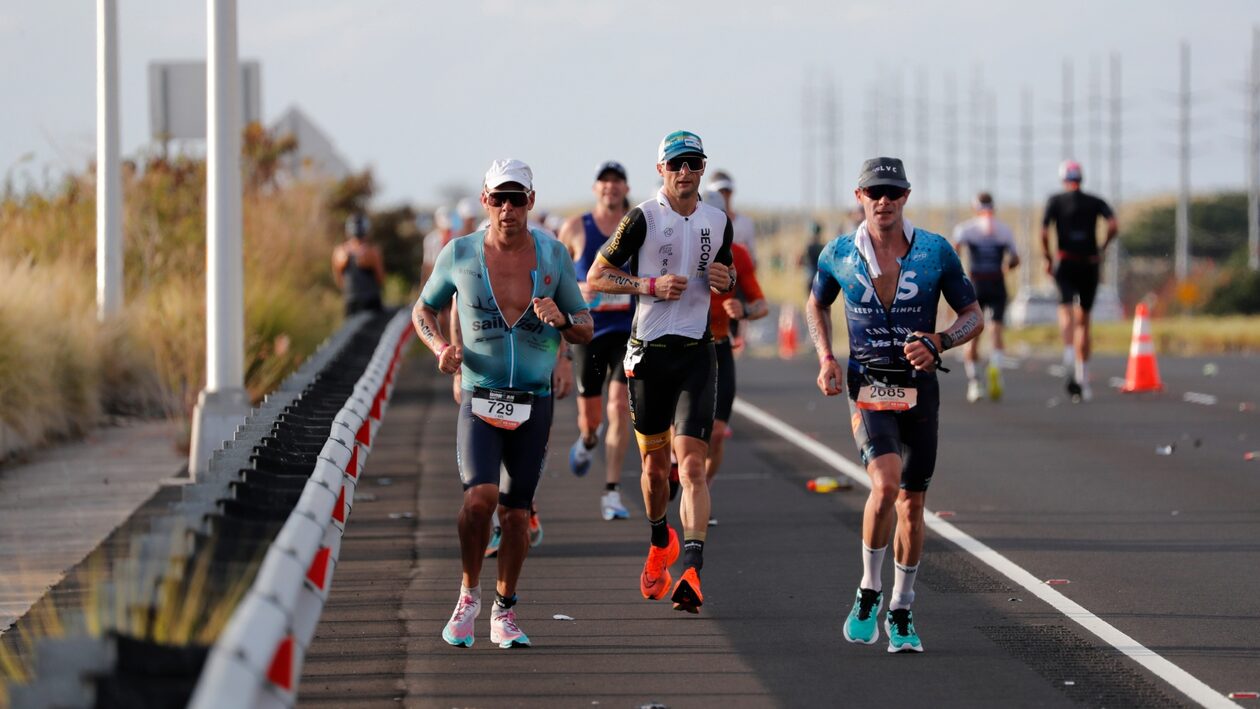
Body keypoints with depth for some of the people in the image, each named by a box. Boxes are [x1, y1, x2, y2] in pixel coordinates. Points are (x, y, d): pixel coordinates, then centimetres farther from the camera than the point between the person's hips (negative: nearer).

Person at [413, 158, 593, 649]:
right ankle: (469, 594, 1)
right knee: (480, 496, -21)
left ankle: (504, 613, 21)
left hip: (534, 403, 2)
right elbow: (424, 309, 13)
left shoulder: (553, 256, 1)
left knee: (516, 513, 5)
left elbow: (585, 329, 7)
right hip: (479, 399, -2)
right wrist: (440, 347, -8)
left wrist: (561, 319, -16)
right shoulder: (459, 254, -2)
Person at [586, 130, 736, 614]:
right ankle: (660, 543, 39)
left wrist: (726, 279, 0)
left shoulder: (718, 222, 8)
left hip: (696, 352, 1)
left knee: (692, 465, -13)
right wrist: (651, 285, -15)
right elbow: (596, 277, -2)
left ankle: (691, 573, -23)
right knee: (655, 464, 11)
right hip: (648, 352, -1)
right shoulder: (643, 218, -3)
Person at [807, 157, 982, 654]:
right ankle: (869, 590, -3)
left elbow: (974, 317, 4)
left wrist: (938, 342, -15)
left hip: (919, 386, 2)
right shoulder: (838, 254, 1)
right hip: (867, 386, -1)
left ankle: (900, 614, 21)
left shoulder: (936, 252, -2)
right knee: (885, 484, -23)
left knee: (912, 503, 6)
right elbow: (817, 304, 20)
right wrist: (826, 358, 3)